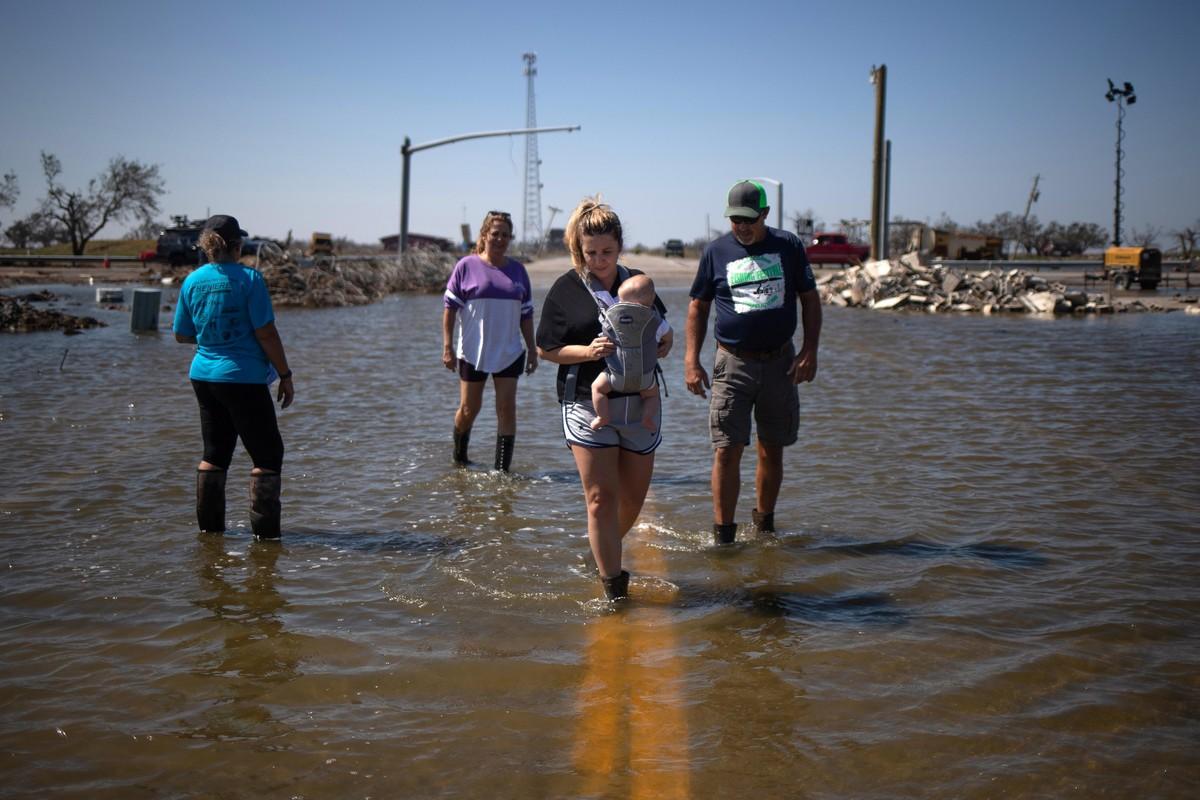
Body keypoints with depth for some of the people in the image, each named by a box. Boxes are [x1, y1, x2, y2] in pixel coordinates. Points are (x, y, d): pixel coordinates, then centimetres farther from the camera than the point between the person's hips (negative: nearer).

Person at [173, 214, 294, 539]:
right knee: (267, 454, 3)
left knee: (215, 452, 17)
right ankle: (265, 530, 0)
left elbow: (181, 334, 11)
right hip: (243, 378, -6)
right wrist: (285, 375, -6)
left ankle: (209, 525, 22)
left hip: (203, 375, 6)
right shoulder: (248, 278, -12)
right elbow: (266, 333, -14)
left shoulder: (193, 281, 3)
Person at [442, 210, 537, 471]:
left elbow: (526, 315, 12)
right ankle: (459, 458, 30)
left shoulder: (518, 270, 8)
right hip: (472, 352, -3)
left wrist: (531, 349, 9)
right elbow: (450, 307, -3)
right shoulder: (467, 266, -3)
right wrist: (447, 347, -8)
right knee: (469, 408, 6)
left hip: (509, 352, 3)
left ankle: (502, 470, -1)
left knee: (507, 409, -4)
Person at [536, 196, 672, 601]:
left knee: (633, 496, 11)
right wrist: (589, 351, -16)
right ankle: (614, 588, 0)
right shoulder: (565, 289, -2)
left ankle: (605, 549, 39)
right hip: (587, 404, -4)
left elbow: (662, 332, 21)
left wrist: (664, 345, -3)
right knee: (601, 498, -8)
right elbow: (545, 348, 0)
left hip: (639, 404, 4)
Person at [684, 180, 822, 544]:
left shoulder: (788, 246, 3)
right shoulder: (716, 251, 3)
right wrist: (691, 361, 0)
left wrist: (810, 351, -3)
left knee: (772, 450, 10)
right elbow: (698, 306, 8)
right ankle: (723, 535, -1)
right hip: (733, 362, -1)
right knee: (727, 450, -8)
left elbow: (810, 299, 8)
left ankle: (765, 525, 27)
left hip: (780, 361, 1)